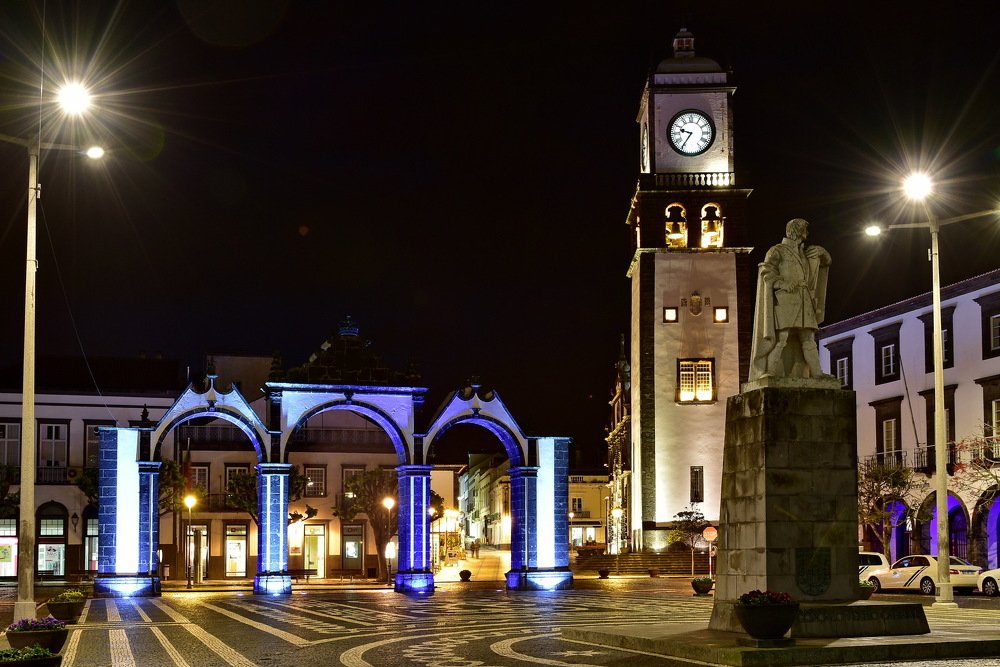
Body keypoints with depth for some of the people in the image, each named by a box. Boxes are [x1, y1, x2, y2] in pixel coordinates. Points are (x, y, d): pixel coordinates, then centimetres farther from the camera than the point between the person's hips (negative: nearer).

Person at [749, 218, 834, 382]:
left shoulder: (804, 253, 23)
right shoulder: (777, 250, 2)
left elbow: (825, 261, 30)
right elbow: (766, 272, -11)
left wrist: (821, 252, 8)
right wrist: (783, 284, -25)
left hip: (803, 302, 7)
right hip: (785, 300, -7)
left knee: (808, 338, 3)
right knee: (782, 336, -17)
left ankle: (816, 372, 2)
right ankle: (770, 372, -20)